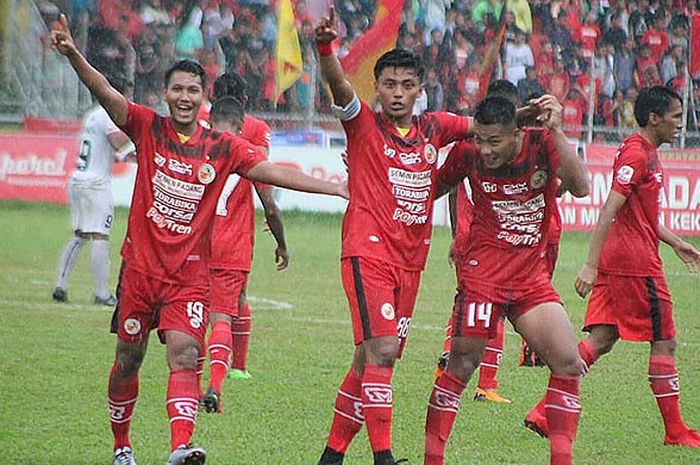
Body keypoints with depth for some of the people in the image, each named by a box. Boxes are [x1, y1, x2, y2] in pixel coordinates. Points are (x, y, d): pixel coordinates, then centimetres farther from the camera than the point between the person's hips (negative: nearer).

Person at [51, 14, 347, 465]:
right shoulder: (148, 127, 0)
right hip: (140, 266, 0)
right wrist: (73, 55, -29)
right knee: (128, 359, 9)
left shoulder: (224, 148, 3)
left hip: (189, 273, 0)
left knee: (184, 355, -17)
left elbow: (273, 172, 2)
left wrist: (334, 187, -5)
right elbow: (104, 92, -12)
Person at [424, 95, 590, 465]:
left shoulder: (541, 143, -8)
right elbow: (435, 188, 12)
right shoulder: (467, 153, -7)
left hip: (532, 275, 2)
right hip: (483, 273, -2)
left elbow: (581, 188, -24)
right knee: (461, 365, -7)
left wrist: (556, 132, -31)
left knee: (569, 364, -5)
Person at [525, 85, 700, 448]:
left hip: (616, 261, 10)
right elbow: (610, 211, -21)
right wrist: (590, 266, -25)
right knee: (664, 343, 0)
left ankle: (544, 413, -2)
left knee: (600, 340, 5)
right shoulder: (635, 154, -14)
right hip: (637, 264, -10)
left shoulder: (647, 153, 18)